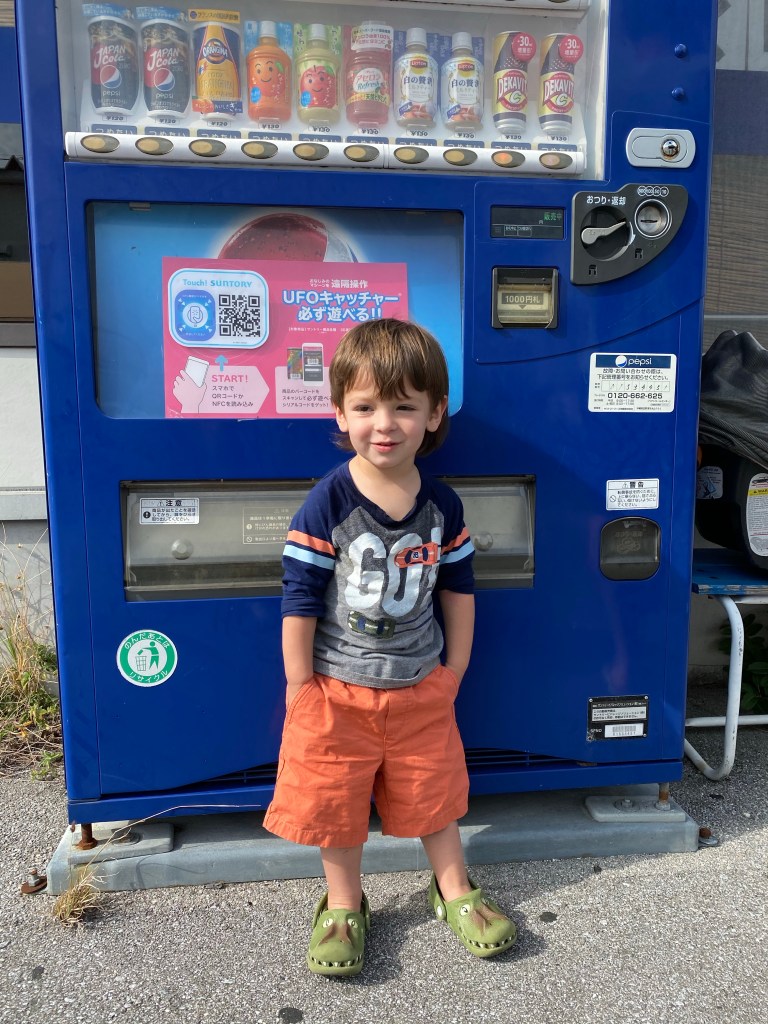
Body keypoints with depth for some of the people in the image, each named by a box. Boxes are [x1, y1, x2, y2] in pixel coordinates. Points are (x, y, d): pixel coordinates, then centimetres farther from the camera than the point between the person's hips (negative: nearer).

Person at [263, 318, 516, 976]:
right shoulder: (326, 505, -18)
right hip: (338, 690, -2)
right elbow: (300, 600, -14)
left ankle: (454, 890, 45)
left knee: (435, 791, 20)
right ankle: (344, 906, 40)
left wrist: (453, 669, 6)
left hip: (422, 685, 3)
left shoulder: (442, 505, -6)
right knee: (335, 800, 14)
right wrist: (300, 683, -10)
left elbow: (458, 589, 4)